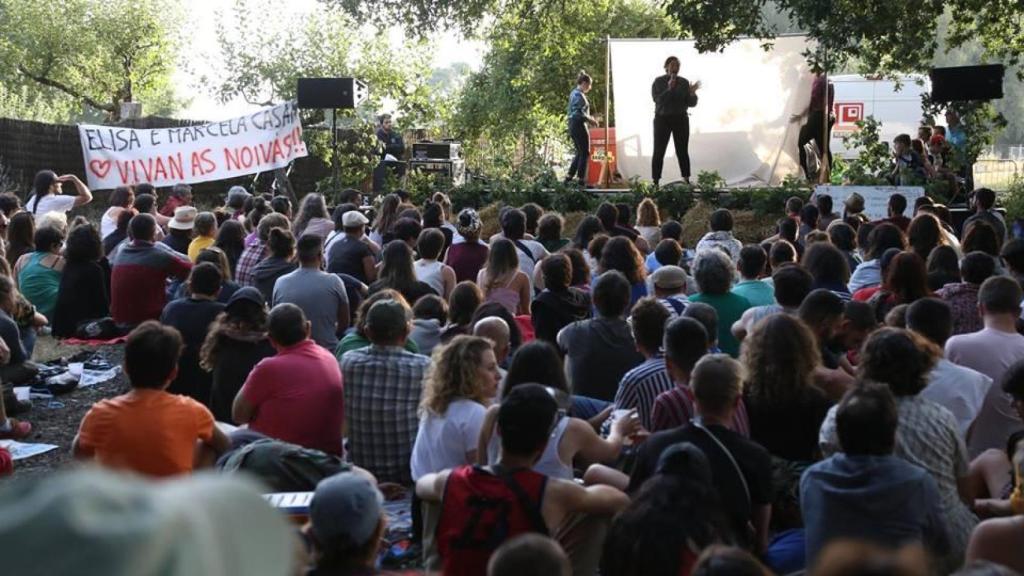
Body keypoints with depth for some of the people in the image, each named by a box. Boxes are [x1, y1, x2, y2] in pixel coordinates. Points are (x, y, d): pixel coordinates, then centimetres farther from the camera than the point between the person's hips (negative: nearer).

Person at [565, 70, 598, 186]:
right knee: (585, 153, -2)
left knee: (580, 153, 16)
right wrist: (590, 120, -13)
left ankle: (568, 178, 15)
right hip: (579, 125, -10)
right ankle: (581, 180, 0)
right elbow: (578, 113, -23)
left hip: (572, 126, 10)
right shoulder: (579, 95, -15)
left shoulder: (573, 93, 15)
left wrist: (588, 118, 16)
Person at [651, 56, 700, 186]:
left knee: (683, 151, 2)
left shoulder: (684, 82, 2)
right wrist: (669, 89, -28)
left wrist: (692, 93, -21)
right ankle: (655, 182, -3)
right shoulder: (658, 82, -6)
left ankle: (687, 181, 8)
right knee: (659, 152, -6)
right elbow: (657, 100, -17)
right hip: (662, 120, -2)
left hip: (681, 120, 2)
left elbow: (691, 103, -1)